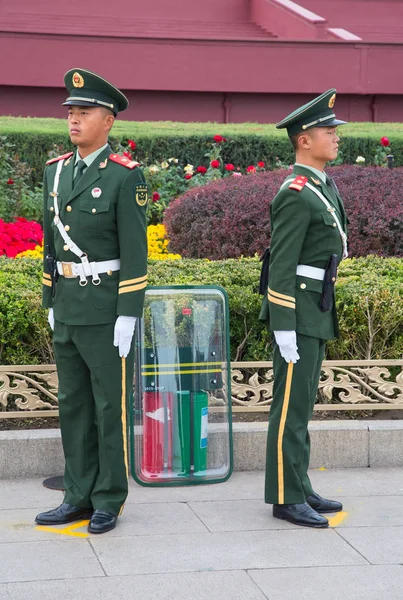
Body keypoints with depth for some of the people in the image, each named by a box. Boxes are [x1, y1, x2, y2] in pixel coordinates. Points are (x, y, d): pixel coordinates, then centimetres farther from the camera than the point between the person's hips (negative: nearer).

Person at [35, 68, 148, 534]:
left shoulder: (125, 176, -10)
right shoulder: (55, 171, 10)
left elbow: (134, 251, -13)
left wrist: (128, 316, -16)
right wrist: (51, 303, 14)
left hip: (108, 309, -7)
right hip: (67, 309, 7)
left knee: (110, 406, 2)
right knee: (73, 404, 11)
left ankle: (109, 501, 12)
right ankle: (80, 496, 21)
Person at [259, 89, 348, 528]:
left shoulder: (323, 186, 14)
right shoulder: (296, 195, -16)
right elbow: (281, 267, -19)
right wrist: (284, 329, -21)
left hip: (317, 310, 10)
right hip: (297, 310, -10)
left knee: (302, 403, 14)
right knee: (292, 405, -4)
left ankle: (299, 487, 22)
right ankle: (285, 498, 2)